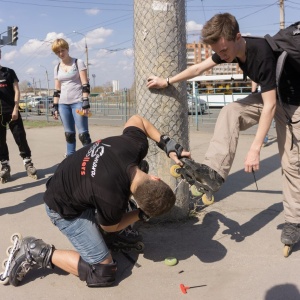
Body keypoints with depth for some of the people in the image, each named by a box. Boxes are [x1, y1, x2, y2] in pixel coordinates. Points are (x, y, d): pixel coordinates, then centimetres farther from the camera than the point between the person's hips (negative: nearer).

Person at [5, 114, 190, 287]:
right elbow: (109, 227, -13)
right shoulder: (113, 201, -38)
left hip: (72, 176, 8)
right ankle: (39, 252, 1)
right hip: (65, 208, -8)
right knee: (103, 271, -8)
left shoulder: (136, 145, -25)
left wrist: (168, 144, -6)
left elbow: (136, 120, 0)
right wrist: (142, 215, -7)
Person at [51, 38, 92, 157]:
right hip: (63, 104, 5)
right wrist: (55, 107, 9)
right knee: (69, 134, 7)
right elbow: (57, 90, 15)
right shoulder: (57, 68, 13)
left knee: (83, 133, -12)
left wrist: (85, 103, -15)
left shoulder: (78, 63, 0)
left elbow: (85, 85, -6)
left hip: (77, 102, -4)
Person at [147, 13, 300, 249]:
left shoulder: (262, 55, -34)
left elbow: (270, 107, -34)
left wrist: (255, 149, -35)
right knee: (230, 112, -17)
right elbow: (199, 68, 2)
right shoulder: (231, 48, -12)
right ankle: (215, 171, -25)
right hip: (268, 95, 7)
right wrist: (167, 82, 8)